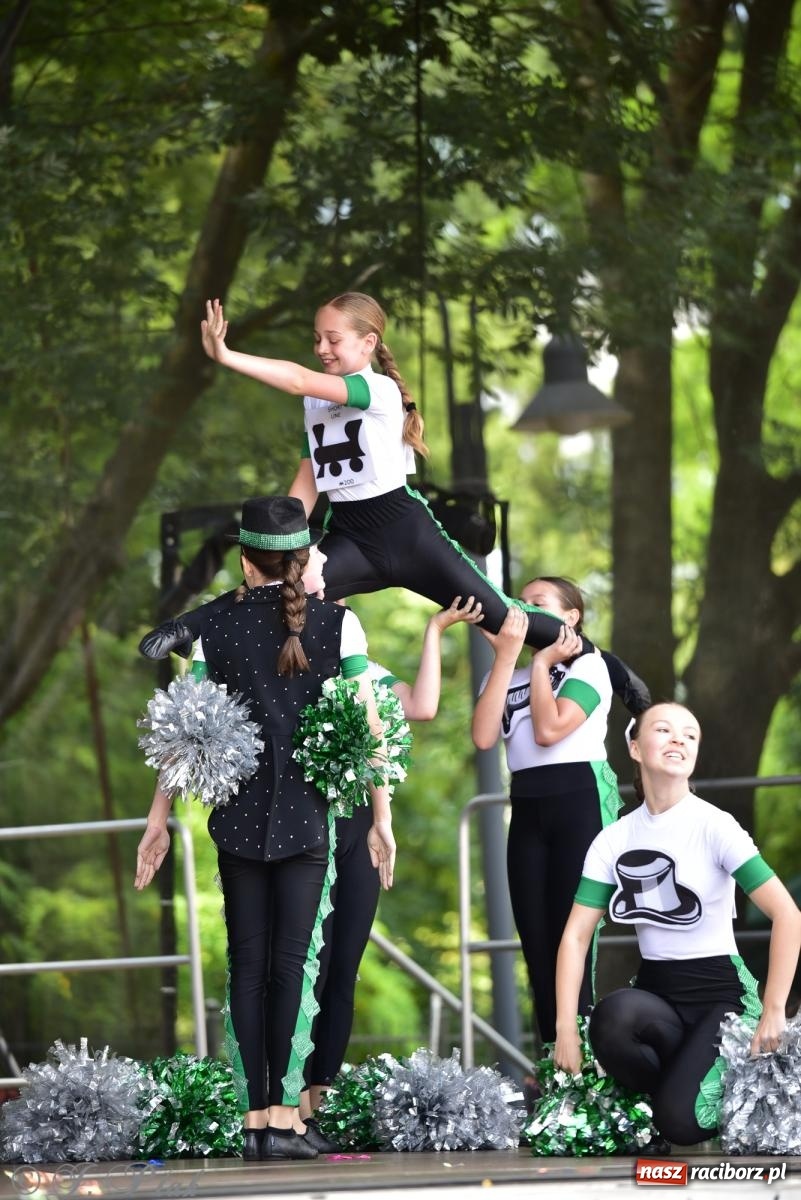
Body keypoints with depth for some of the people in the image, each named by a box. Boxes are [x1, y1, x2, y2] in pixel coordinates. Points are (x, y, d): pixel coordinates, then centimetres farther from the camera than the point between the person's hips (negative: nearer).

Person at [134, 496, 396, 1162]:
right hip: (308, 813, -2)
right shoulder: (338, 623, -2)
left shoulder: (219, 626, 2)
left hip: (239, 813, 2)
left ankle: (253, 1118, 4)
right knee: (295, 960, -2)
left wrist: (160, 818, 9)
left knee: (246, 963, 6)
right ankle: (284, 1116, -8)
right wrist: (382, 818, 3)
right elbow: (368, 727, -3)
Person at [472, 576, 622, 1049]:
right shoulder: (509, 675, 19)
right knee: (536, 939, 1)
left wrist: (541, 663, -1)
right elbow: (484, 737, -2)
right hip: (528, 807, 6)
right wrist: (506, 657, -1)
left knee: (572, 936, -12)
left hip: (581, 798, -6)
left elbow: (550, 730, -12)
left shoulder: (588, 666, 4)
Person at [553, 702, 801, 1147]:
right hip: (655, 990, 3)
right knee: (614, 1019, -36)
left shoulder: (714, 826, -8)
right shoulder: (614, 840, 5)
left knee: (681, 1123, -28)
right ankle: (674, 1084, -4)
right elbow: (576, 935, 1)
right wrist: (566, 1027, -11)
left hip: (720, 992, -3)